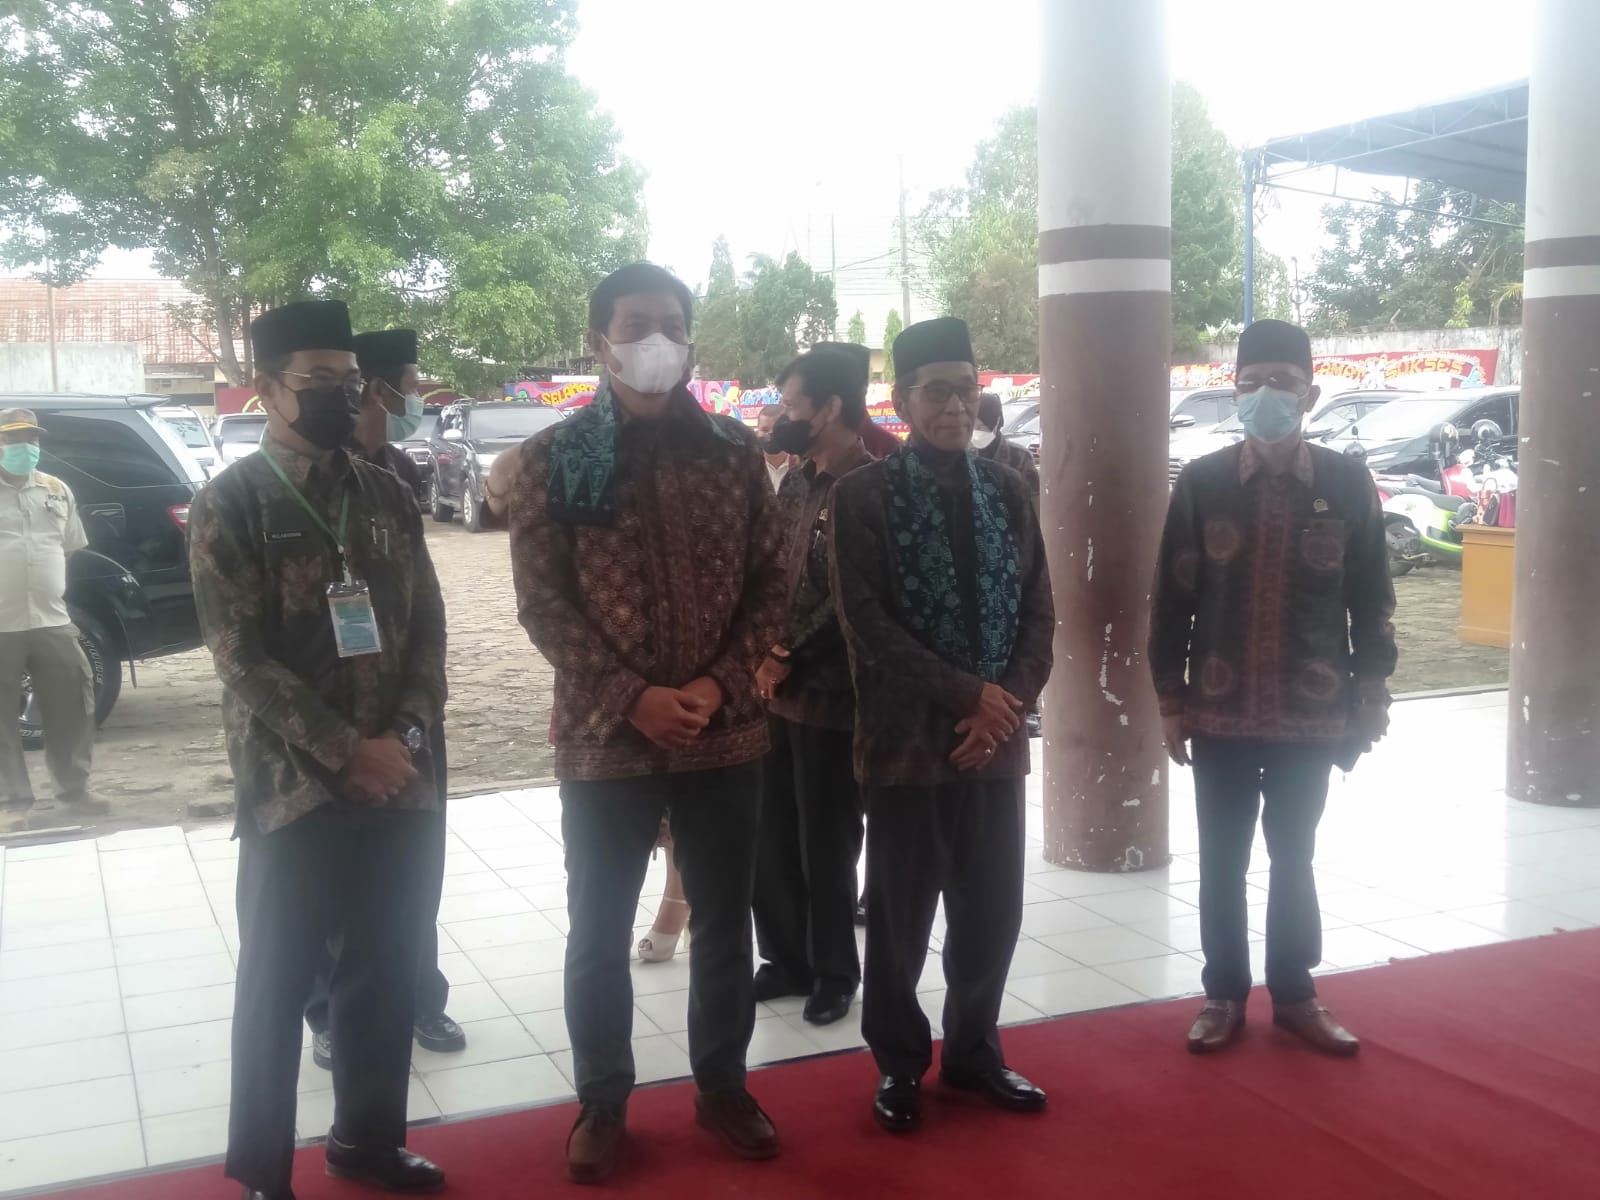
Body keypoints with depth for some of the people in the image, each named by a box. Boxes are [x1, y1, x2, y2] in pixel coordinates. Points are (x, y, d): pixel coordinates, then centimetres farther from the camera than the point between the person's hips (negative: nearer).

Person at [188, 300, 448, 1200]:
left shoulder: (387, 497, 8)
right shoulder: (229, 506, -5)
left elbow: (429, 625, 7)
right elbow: (242, 657, -12)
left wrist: (407, 734, -8)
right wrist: (345, 751, -17)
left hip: (401, 783, 4)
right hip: (295, 790, -4)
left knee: (389, 973, 14)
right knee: (278, 984, 7)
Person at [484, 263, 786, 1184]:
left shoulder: (734, 451, 3)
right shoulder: (553, 461, -3)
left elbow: (771, 581, 3)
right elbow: (544, 604, -7)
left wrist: (719, 684, -11)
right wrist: (631, 697, -16)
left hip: (726, 734, 2)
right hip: (604, 738, -2)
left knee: (725, 924, 13)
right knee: (599, 933, 9)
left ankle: (723, 1084, 31)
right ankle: (603, 1101, 26)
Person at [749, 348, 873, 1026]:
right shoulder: (801, 485, 13)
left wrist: (790, 661, -14)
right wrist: (763, 655, -1)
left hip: (830, 697, -7)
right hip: (780, 690, 7)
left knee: (825, 846, 5)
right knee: (769, 838, 13)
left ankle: (835, 974, 22)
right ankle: (787, 960, 29)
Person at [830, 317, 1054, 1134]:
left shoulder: (1007, 491, 9)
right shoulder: (864, 495, -5)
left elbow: (1039, 610, 8)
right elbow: (866, 621, -12)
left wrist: (1007, 704, -7)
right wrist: (965, 693, -16)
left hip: (996, 738, 4)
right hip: (906, 738, -4)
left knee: (993, 908, 11)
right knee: (900, 914, 6)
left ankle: (973, 1050, 29)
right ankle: (899, 1064, 23)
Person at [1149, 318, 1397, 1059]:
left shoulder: (1347, 483, -1)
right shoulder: (1202, 483, -3)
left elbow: (1371, 599, 4)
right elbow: (1171, 598, -1)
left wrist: (1371, 694, 1)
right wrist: (1170, 698, -2)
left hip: (1312, 714, 1)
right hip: (1221, 713, 0)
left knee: (1294, 858, 14)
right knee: (1222, 863, 9)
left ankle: (1295, 994, 28)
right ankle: (1224, 995, 23)